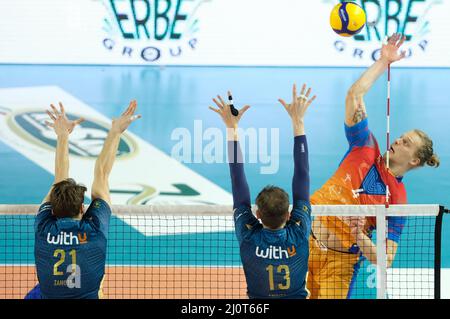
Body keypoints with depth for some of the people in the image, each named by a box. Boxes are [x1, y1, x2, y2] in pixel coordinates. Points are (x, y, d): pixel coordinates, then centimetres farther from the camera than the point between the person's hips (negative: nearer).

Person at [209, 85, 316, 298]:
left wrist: (232, 128, -6)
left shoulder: (248, 237, -15)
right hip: (297, 296, 0)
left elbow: (238, 181, -11)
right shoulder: (299, 234, -15)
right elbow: (302, 176, -9)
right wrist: (298, 121, -5)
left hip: (257, 298, 0)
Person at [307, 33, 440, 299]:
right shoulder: (366, 149, 3)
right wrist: (384, 61, 0)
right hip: (305, 237, 3)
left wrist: (359, 235, -27)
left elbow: (385, 261, -10)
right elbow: (355, 94, -1)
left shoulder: (398, 200, -5)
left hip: (340, 261, -3)